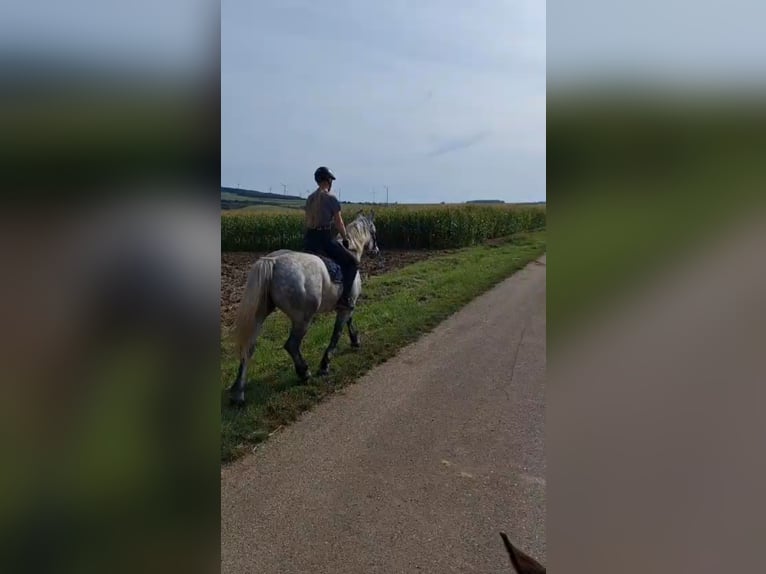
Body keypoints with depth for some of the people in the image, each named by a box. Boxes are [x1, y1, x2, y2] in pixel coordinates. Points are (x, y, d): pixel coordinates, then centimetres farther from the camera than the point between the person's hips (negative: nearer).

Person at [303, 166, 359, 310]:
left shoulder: (310, 198, 12)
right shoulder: (331, 198, -8)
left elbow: (308, 221, 15)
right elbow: (339, 223, -5)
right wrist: (345, 239, 8)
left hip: (308, 240, 7)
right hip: (325, 238, -7)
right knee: (352, 262, 5)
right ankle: (343, 298, -7)